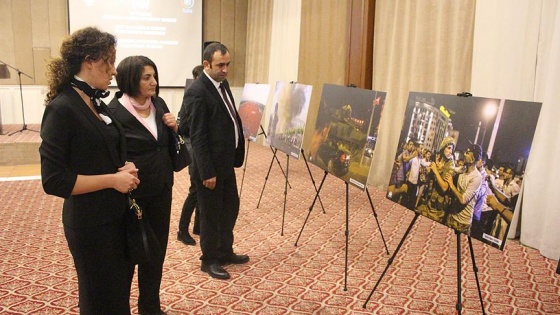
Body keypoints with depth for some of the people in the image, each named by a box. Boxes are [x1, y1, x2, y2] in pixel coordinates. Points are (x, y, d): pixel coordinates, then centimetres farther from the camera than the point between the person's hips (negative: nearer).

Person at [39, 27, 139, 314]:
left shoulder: (97, 104, 7)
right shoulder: (62, 109, -19)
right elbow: (54, 180, -21)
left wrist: (126, 168, -2)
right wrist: (113, 179, -21)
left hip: (116, 216, 8)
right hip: (90, 224, -8)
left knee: (120, 291, 22)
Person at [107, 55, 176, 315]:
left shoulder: (159, 104, 3)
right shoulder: (114, 111, -15)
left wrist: (174, 128, -7)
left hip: (161, 189, 6)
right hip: (131, 193, -6)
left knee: (157, 249, 16)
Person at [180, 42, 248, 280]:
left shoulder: (222, 83, 8)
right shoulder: (197, 92, -19)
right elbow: (197, 137, -21)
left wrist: (236, 154, 8)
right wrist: (207, 172, -20)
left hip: (226, 162, 9)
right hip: (210, 166, -9)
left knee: (230, 208, 19)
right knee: (211, 215, 7)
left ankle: (225, 252, 38)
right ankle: (210, 261, 25)